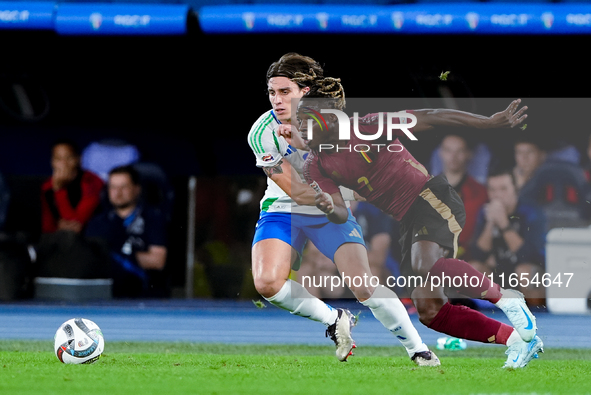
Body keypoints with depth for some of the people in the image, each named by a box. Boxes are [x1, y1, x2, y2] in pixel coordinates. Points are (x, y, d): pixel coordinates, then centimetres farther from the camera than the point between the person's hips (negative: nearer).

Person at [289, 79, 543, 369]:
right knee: (429, 312, -3)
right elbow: (341, 215, -2)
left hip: (433, 199, -7)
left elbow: (431, 118, -12)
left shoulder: (367, 128, -14)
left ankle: (504, 298, -18)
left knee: (426, 265, -36)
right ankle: (516, 340, 7)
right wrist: (330, 209, -27)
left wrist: (491, 122, -14)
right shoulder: (316, 167, 2)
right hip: (408, 221, 7)